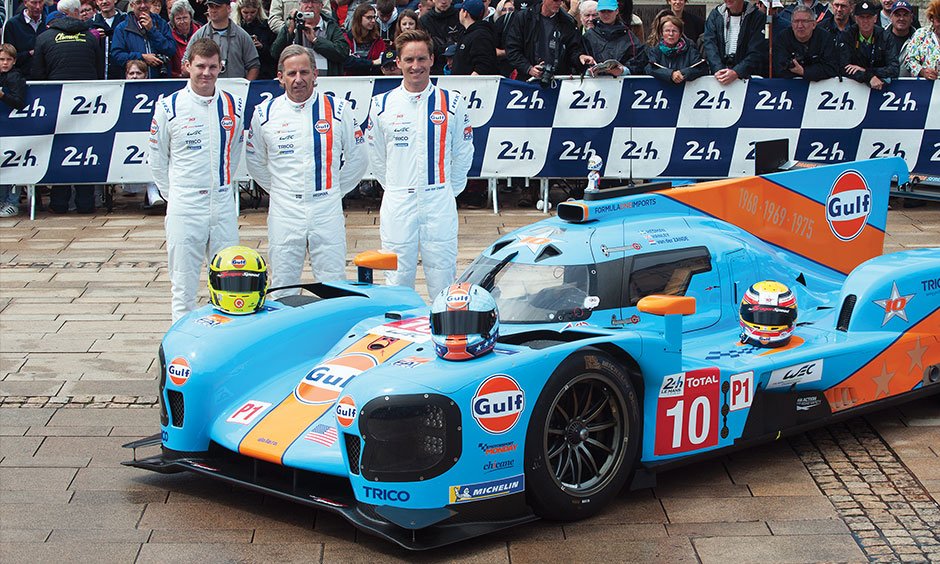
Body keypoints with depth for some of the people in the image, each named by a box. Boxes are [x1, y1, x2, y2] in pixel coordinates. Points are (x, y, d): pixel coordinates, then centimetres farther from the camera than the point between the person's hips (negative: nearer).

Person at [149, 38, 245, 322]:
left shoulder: (234, 106, 5)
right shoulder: (169, 107, -4)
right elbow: (157, 159, 6)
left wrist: (222, 186, 14)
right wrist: (174, 195, 7)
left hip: (224, 206, 3)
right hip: (185, 208, -3)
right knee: (183, 285, 2)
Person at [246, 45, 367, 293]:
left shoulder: (338, 109, 1)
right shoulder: (264, 114, 3)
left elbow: (358, 158, 11)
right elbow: (255, 163, 17)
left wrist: (333, 190, 8)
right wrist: (280, 190, 11)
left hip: (327, 214, -1)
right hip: (284, 215, 1)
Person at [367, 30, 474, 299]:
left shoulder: (452, 103, 1)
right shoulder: (381, 104, 3)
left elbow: (463, 154, 10)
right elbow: (376, 157, 13)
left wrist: (448, 191, 11)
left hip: (440, 206, -1)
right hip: (397, 205, 1)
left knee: (443, 281, 2)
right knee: (397, 279, 5)